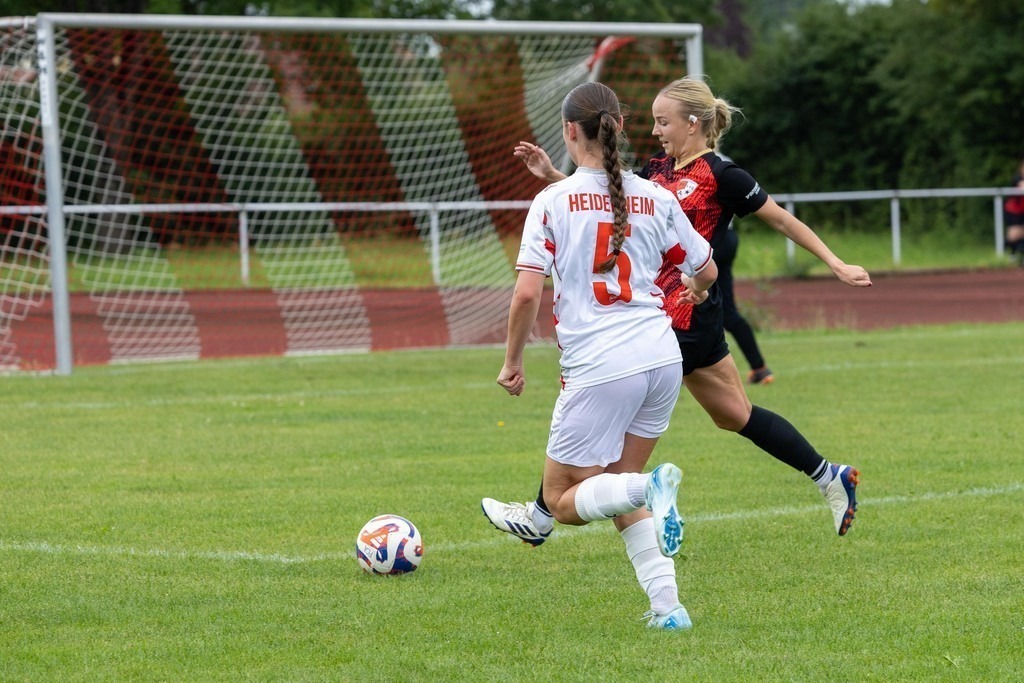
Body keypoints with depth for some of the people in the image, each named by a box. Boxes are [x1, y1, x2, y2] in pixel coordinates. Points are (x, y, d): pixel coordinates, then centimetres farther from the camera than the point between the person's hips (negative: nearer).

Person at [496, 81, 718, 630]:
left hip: (598, 369, -5)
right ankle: (667, 605, 7)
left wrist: (512, 362, 4)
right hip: (662, 357, 5)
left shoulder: (553, 201, -5)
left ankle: (651, 487, -22)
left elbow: (527, 293, -11)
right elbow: (706, 271, 17)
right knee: (615, 487, 22)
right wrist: (692, 291, 40)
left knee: (563, 501, 9)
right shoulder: (655, 199, 6)